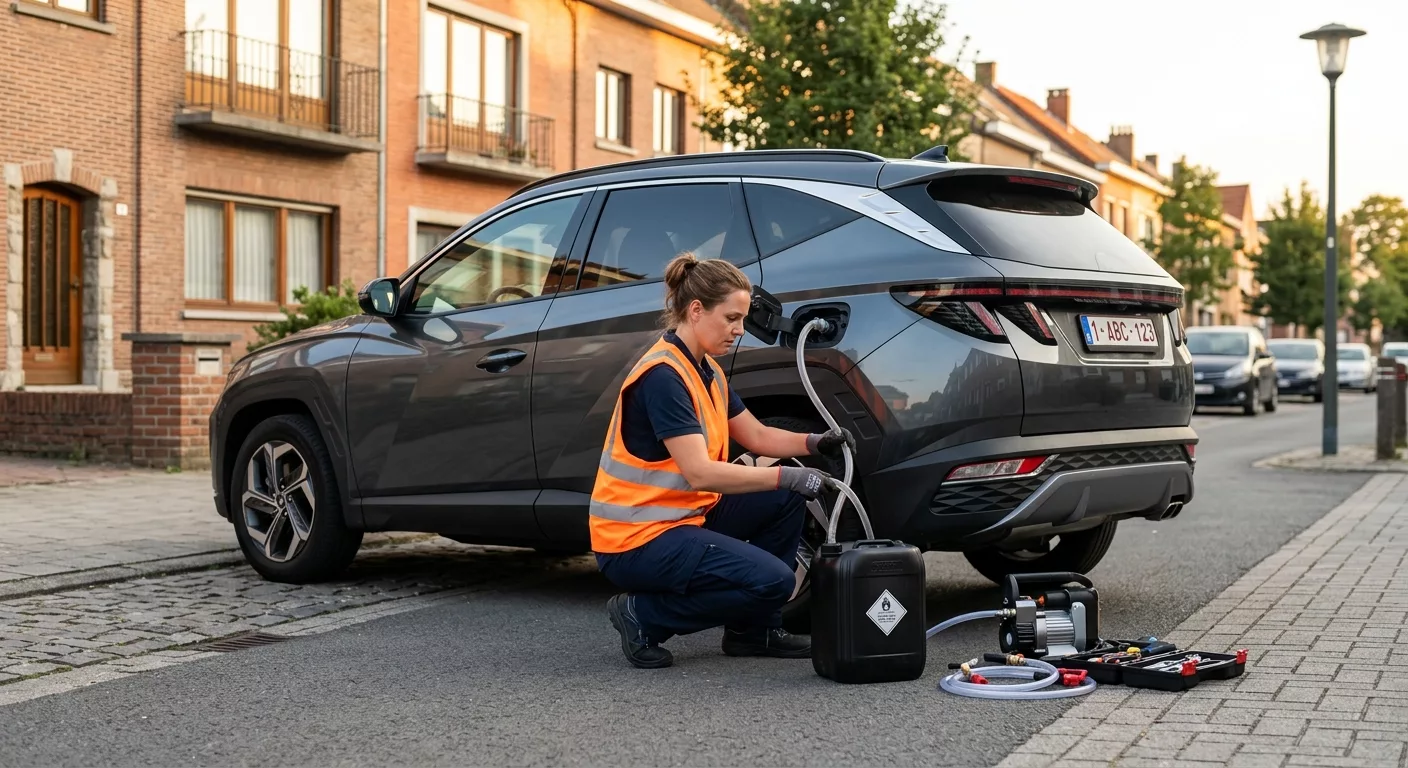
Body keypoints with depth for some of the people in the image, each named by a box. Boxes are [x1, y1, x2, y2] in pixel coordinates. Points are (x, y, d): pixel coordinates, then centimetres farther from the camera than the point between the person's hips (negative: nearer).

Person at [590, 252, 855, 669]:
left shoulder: (706, 369, 9)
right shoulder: (662, 375, -21)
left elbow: (756, 436, 17)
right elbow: (699, 473, -28)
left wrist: (815, 443, 0)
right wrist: (786, 476, -25)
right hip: (634, 541, -10)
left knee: (786, 500, 6)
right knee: (771, 581, -20)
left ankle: (753, 630, 14)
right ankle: (643, 616, -5)